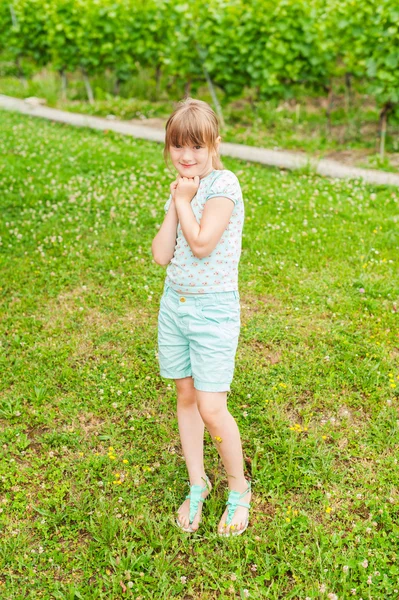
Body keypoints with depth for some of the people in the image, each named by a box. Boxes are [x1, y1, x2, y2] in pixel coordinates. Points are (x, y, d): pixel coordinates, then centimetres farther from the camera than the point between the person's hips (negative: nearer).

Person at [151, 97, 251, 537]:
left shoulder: (223, 184, -13)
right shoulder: (182, 191, 8)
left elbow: (202, 243, -24)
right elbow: (161, 255, -1)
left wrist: (184, 200, -12)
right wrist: (175, 203, -6)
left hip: (213, 309, -7)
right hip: (174, 304, 7)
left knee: (211, 408, -6)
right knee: (185, 396, 14)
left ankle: (238, 488, 20)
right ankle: (197, 484, 32)